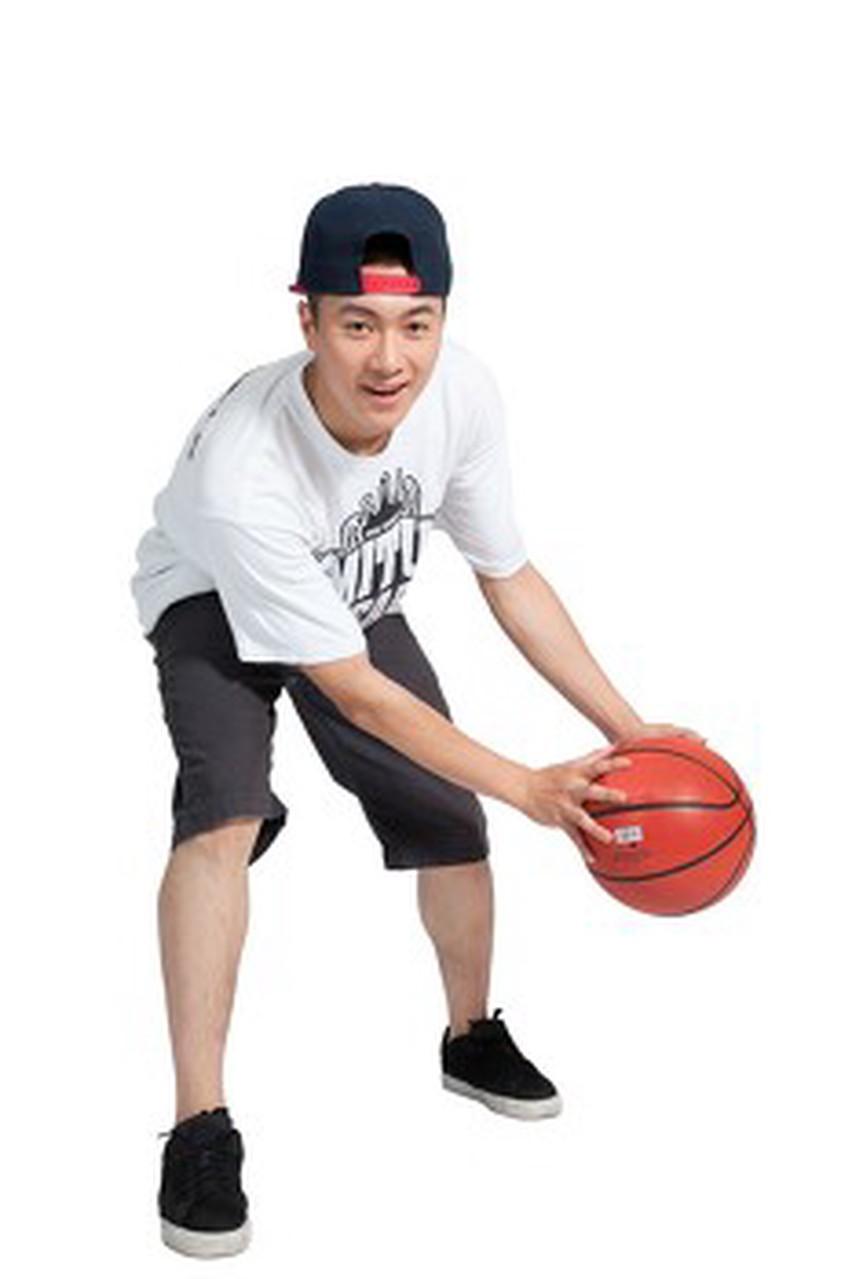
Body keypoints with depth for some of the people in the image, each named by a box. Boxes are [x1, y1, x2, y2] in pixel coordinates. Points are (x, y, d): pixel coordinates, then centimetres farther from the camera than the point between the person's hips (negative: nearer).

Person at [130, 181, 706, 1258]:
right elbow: (351, 688, -32)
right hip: (214, 605, -5)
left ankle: (472, 1038, 33)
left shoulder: (460, 392, -29)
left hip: (359, 603, 5)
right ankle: (199, 1129, -20)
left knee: (453, 827, 3)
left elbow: (509, 578, -12)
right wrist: (526, 787, -30)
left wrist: (626, 729, -14)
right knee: (224, 813, -30)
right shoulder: (240, 471, -42)